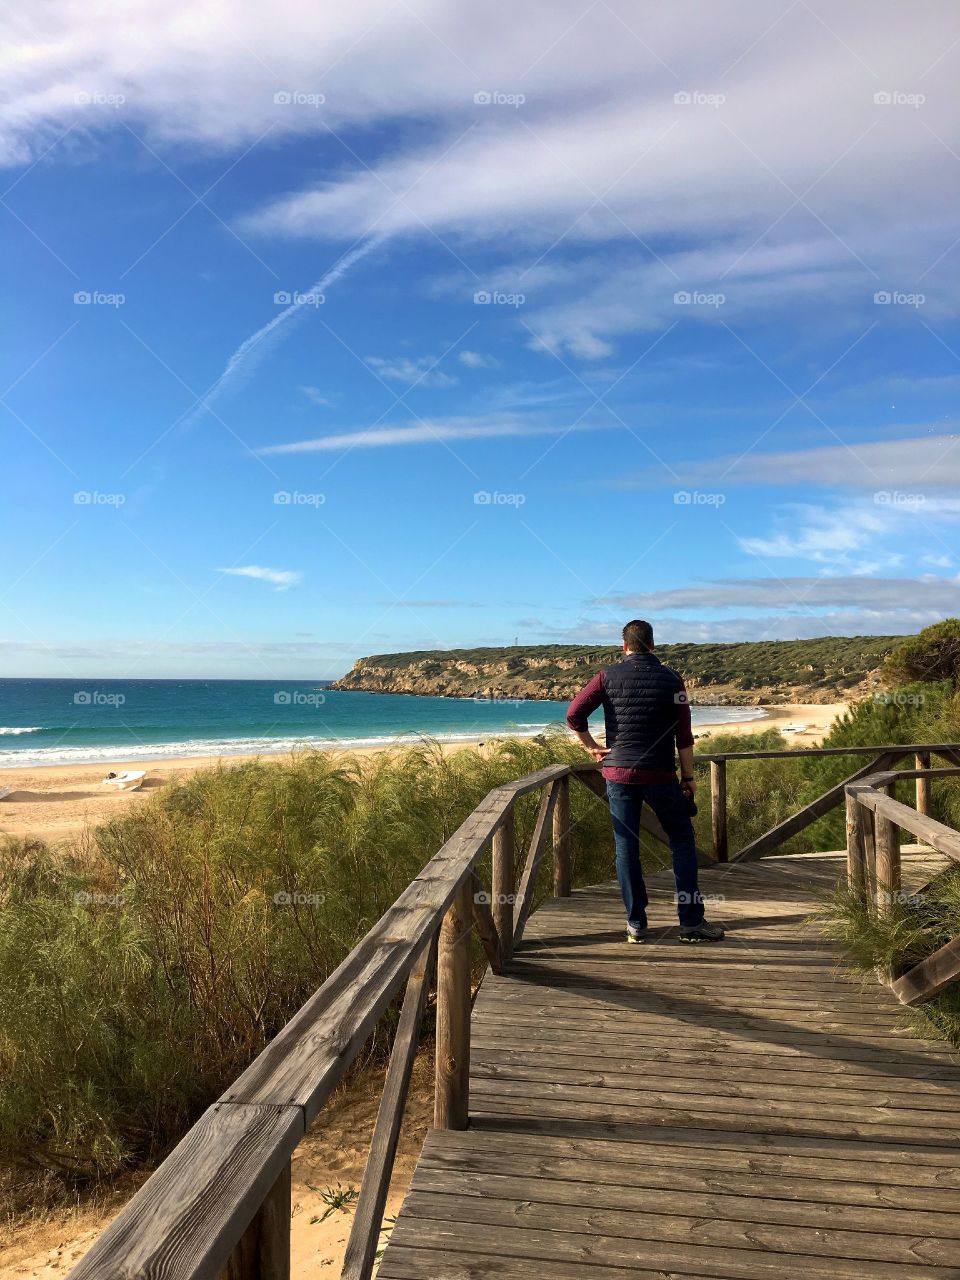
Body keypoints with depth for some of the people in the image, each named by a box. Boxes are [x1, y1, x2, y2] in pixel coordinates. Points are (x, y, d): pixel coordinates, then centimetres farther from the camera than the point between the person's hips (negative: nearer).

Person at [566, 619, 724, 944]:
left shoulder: (608, 676, 0)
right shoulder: (671, 679, 0)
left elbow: (574, 714, -7)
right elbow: (684, 735, -2)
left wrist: (591, 747, 6)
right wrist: (688, 776, 5)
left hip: (618, 772, 1)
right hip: (660, 774, -1)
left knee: (626, 847, 6)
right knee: (682, 841, 10)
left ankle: (636, 924, 10)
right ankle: (691, 921, 9)